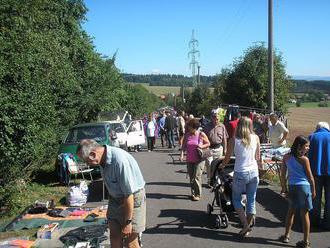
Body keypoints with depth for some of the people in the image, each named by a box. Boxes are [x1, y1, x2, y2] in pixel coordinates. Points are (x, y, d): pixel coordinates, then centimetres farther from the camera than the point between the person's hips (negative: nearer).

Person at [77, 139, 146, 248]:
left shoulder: (120, 160, -32)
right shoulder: (102, 159, -4)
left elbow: (129, 194, -27)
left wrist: (128, 222, -20)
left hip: (133, 198, -8)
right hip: (115, 198, 8)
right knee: (114, 236, 11)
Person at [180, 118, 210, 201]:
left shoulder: (201, 134, -5)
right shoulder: (187, 135, 3)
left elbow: (208, 144, 4)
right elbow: (183, 146, 5)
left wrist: (202, 146, -15)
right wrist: (182, 154, -11)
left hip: (199, 160, -4)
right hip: (189, 160, 4)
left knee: (197, 177, -9)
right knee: (191, 177, 12)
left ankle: (198, 194, 1)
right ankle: (193, 193, 26)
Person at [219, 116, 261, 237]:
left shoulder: (234, 139, -8)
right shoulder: (255, 138, -1)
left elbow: (227, 158, 0)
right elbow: (258, 158, 7)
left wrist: (222, 165, 20)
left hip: (240, 174, -3)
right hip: (254, 173, 3)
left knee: (236, 200, 13)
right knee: (251, 201, 13)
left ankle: (245, 225, 3)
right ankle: (248, 225, 20)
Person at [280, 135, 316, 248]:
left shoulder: (286, 157, 3)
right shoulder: (304, 159, -12)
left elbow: (283, 173, 8)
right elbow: (310, 177, -8)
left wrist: (284, 186, 18)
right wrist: (313, 190, 3)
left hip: (292, 186, 5)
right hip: (304, 186, -4)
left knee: (291, 211, 18)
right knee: (304, 213, 2)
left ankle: (286, 236, 26)